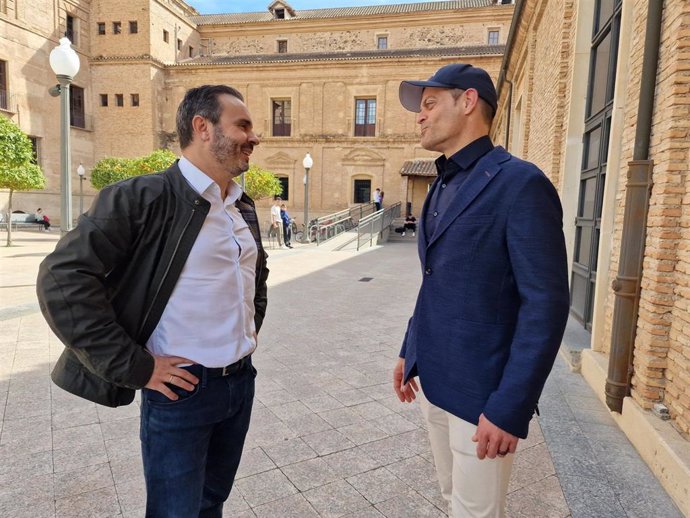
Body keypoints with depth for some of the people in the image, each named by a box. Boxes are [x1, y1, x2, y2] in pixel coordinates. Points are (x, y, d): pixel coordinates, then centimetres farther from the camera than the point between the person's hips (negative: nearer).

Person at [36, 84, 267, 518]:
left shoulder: (244, 207, 7)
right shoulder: (143, 197, -16)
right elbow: (62, 280, -19)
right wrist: (136, 368, -19)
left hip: (242, 382, 7)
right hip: (181, 390, -6)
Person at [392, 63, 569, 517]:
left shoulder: (520, 183, -15)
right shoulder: (442, 186, 11)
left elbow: (546, 306, -18)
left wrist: (509, 408, -19)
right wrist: (410, 352, 15)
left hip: (480, 391, -7)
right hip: (432, 380, 7)